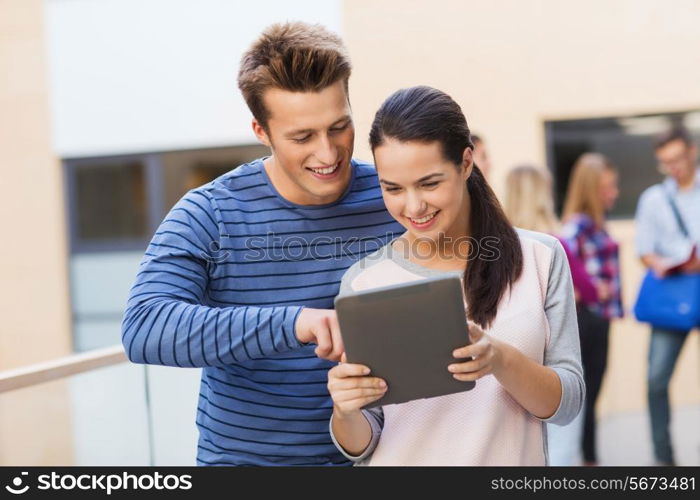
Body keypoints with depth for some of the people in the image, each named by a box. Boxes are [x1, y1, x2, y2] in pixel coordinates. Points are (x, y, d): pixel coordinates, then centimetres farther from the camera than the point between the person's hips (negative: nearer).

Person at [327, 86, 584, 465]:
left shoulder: (540, 258, -6)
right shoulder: (363, 281, -7)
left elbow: (567, 402, -8)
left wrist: (502, 360, -25)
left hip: (512, 457, 0)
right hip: (400, 459, 0)